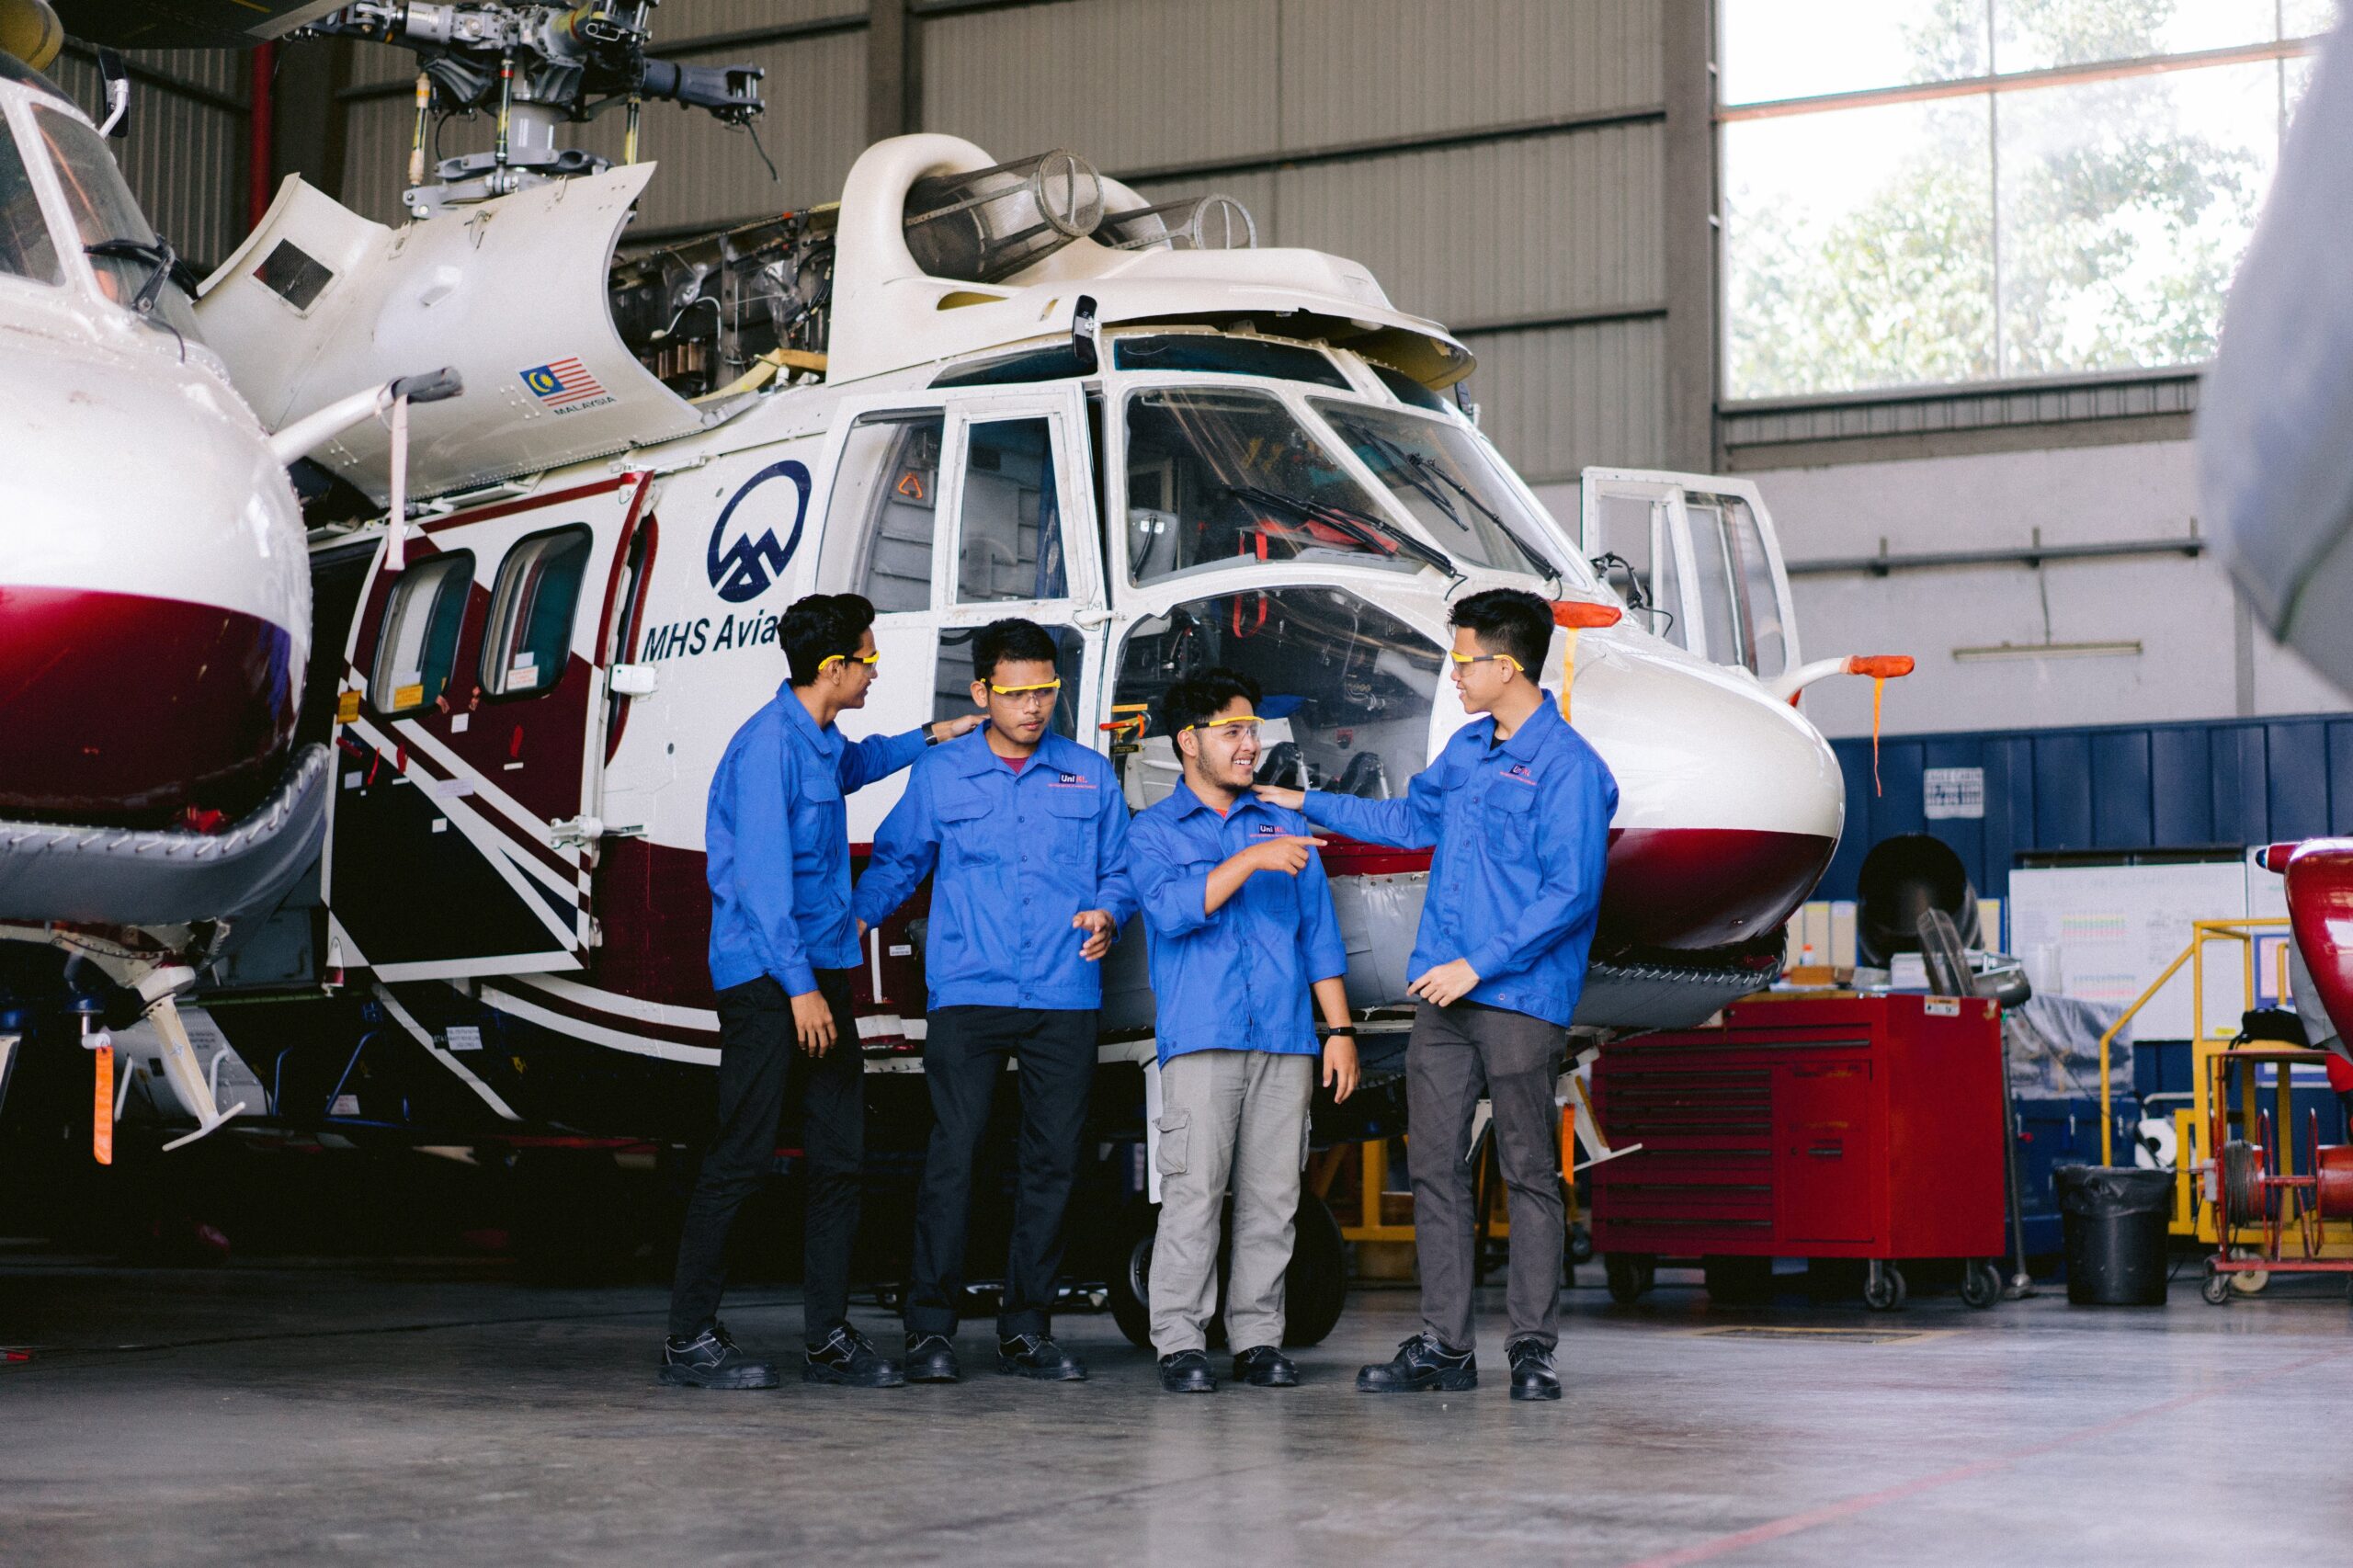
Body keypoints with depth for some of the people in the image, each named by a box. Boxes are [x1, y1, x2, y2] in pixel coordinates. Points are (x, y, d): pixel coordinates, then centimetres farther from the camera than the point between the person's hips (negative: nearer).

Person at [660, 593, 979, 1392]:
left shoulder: (822, 743, 15)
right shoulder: (767, 745, -14)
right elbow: (761, 875, -19)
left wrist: (927, 738, 33)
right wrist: (799, 986, -22)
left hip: (821, 974, 9)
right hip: (764, 977, -9)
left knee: (840, 1153, 6)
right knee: (742, 1156, -7)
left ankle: (829, 1335, 12)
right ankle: (690, 1338, 0)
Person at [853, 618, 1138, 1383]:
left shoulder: (1090, 776, 11)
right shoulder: (939, 774, 8)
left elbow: (1120, 873, 15)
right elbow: (896, 860, 14)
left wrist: (1108, 916, -5)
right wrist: (855, 917, -2)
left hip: (1065, 999, 2)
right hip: (968, 995, -2)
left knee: (1053, 1160, 4)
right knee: (953, 1153, -9)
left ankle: (1026, 1327, 13)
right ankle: (931, 1326, -2)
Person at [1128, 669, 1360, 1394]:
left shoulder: (1286, 827, 19)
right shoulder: (1153, 832, 8)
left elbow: (1320, 936, 18)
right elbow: (1174, 908, -11)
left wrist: (1340, 1029, 10)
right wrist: (1252, 861, -20)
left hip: (1285, 1038, 4)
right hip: (1200, 1038, -4)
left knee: (1272, 1195, 2)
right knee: (1194, 1190, -9)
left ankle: (1257, 1339, 7)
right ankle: (1180, 1342, -5)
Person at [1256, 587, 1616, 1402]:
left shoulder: (1569, 768, -10)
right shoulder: (1467, 748, 15)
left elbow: (1571, 892, -14)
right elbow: (1414, 819, 32)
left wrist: (1480, 964, -16)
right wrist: (1308, 805, 34)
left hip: (1520, 1002, -7)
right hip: (1442, 996, 8)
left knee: (1529, 1174, -1)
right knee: (1436, 1168, 6)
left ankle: (1532, 1347, 5)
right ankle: (1443, 1344, 11)